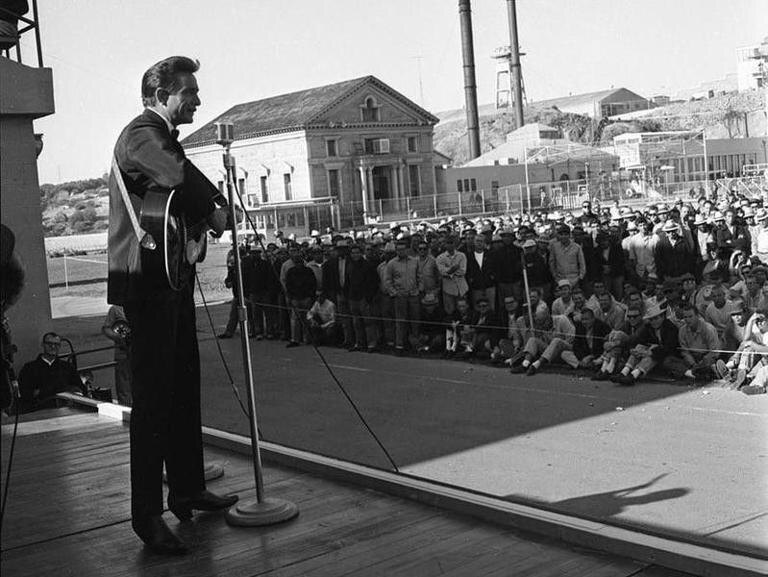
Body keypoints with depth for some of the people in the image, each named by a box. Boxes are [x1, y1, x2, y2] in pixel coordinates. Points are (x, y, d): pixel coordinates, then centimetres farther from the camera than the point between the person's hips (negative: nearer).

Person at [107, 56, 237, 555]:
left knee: (185, 386, 15)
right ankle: (148, 515, -1)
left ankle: (189, 490, 28)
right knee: (154, 395, -8)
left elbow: (187, 191, 16)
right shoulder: (141, 135, -12)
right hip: (146, 280, -10)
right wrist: (215, 208, -12)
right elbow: (183, 178, -30)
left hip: (173, 277, 10)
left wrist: (210, 208, -6)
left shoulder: (164, 138, 21)